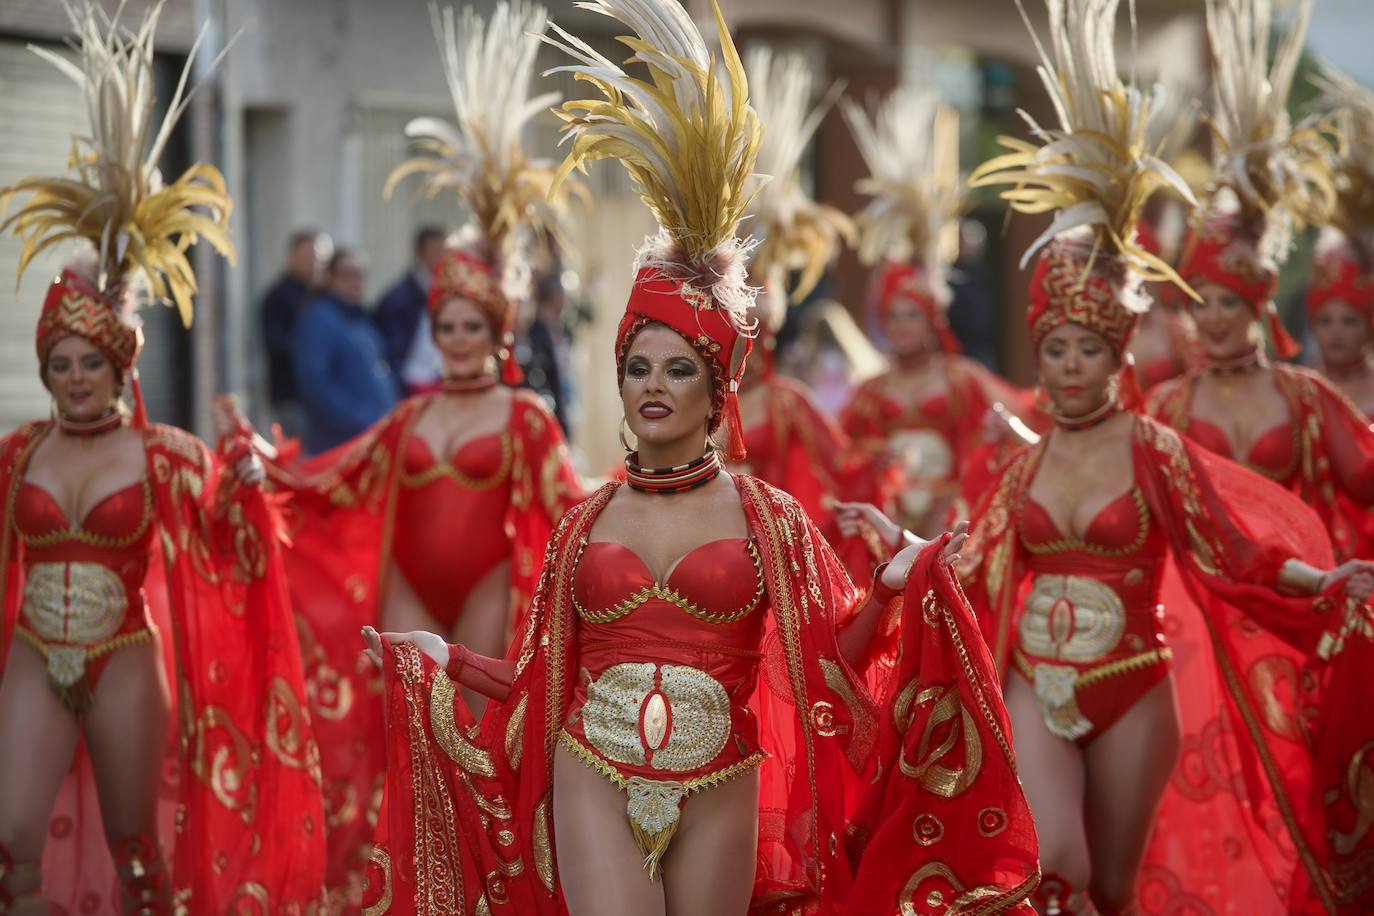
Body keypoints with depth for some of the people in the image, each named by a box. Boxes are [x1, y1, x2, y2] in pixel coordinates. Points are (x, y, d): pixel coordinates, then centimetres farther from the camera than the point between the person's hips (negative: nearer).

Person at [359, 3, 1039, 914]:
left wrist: (891, 587, -13)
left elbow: (828, 659, 1)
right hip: (594, 781, 0)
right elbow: (546, 674, 12)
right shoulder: (586, 522, 6)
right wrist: (438, 657, 7)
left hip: (718, 791, 0)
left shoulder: (769, 517, 1)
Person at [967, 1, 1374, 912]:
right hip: (1035, 690, 2)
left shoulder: (1157, 449, -5)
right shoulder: (1027, 463, 5)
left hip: (1133, 694, -2)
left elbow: (1232, 550, -9)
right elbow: (978, 566, 16)